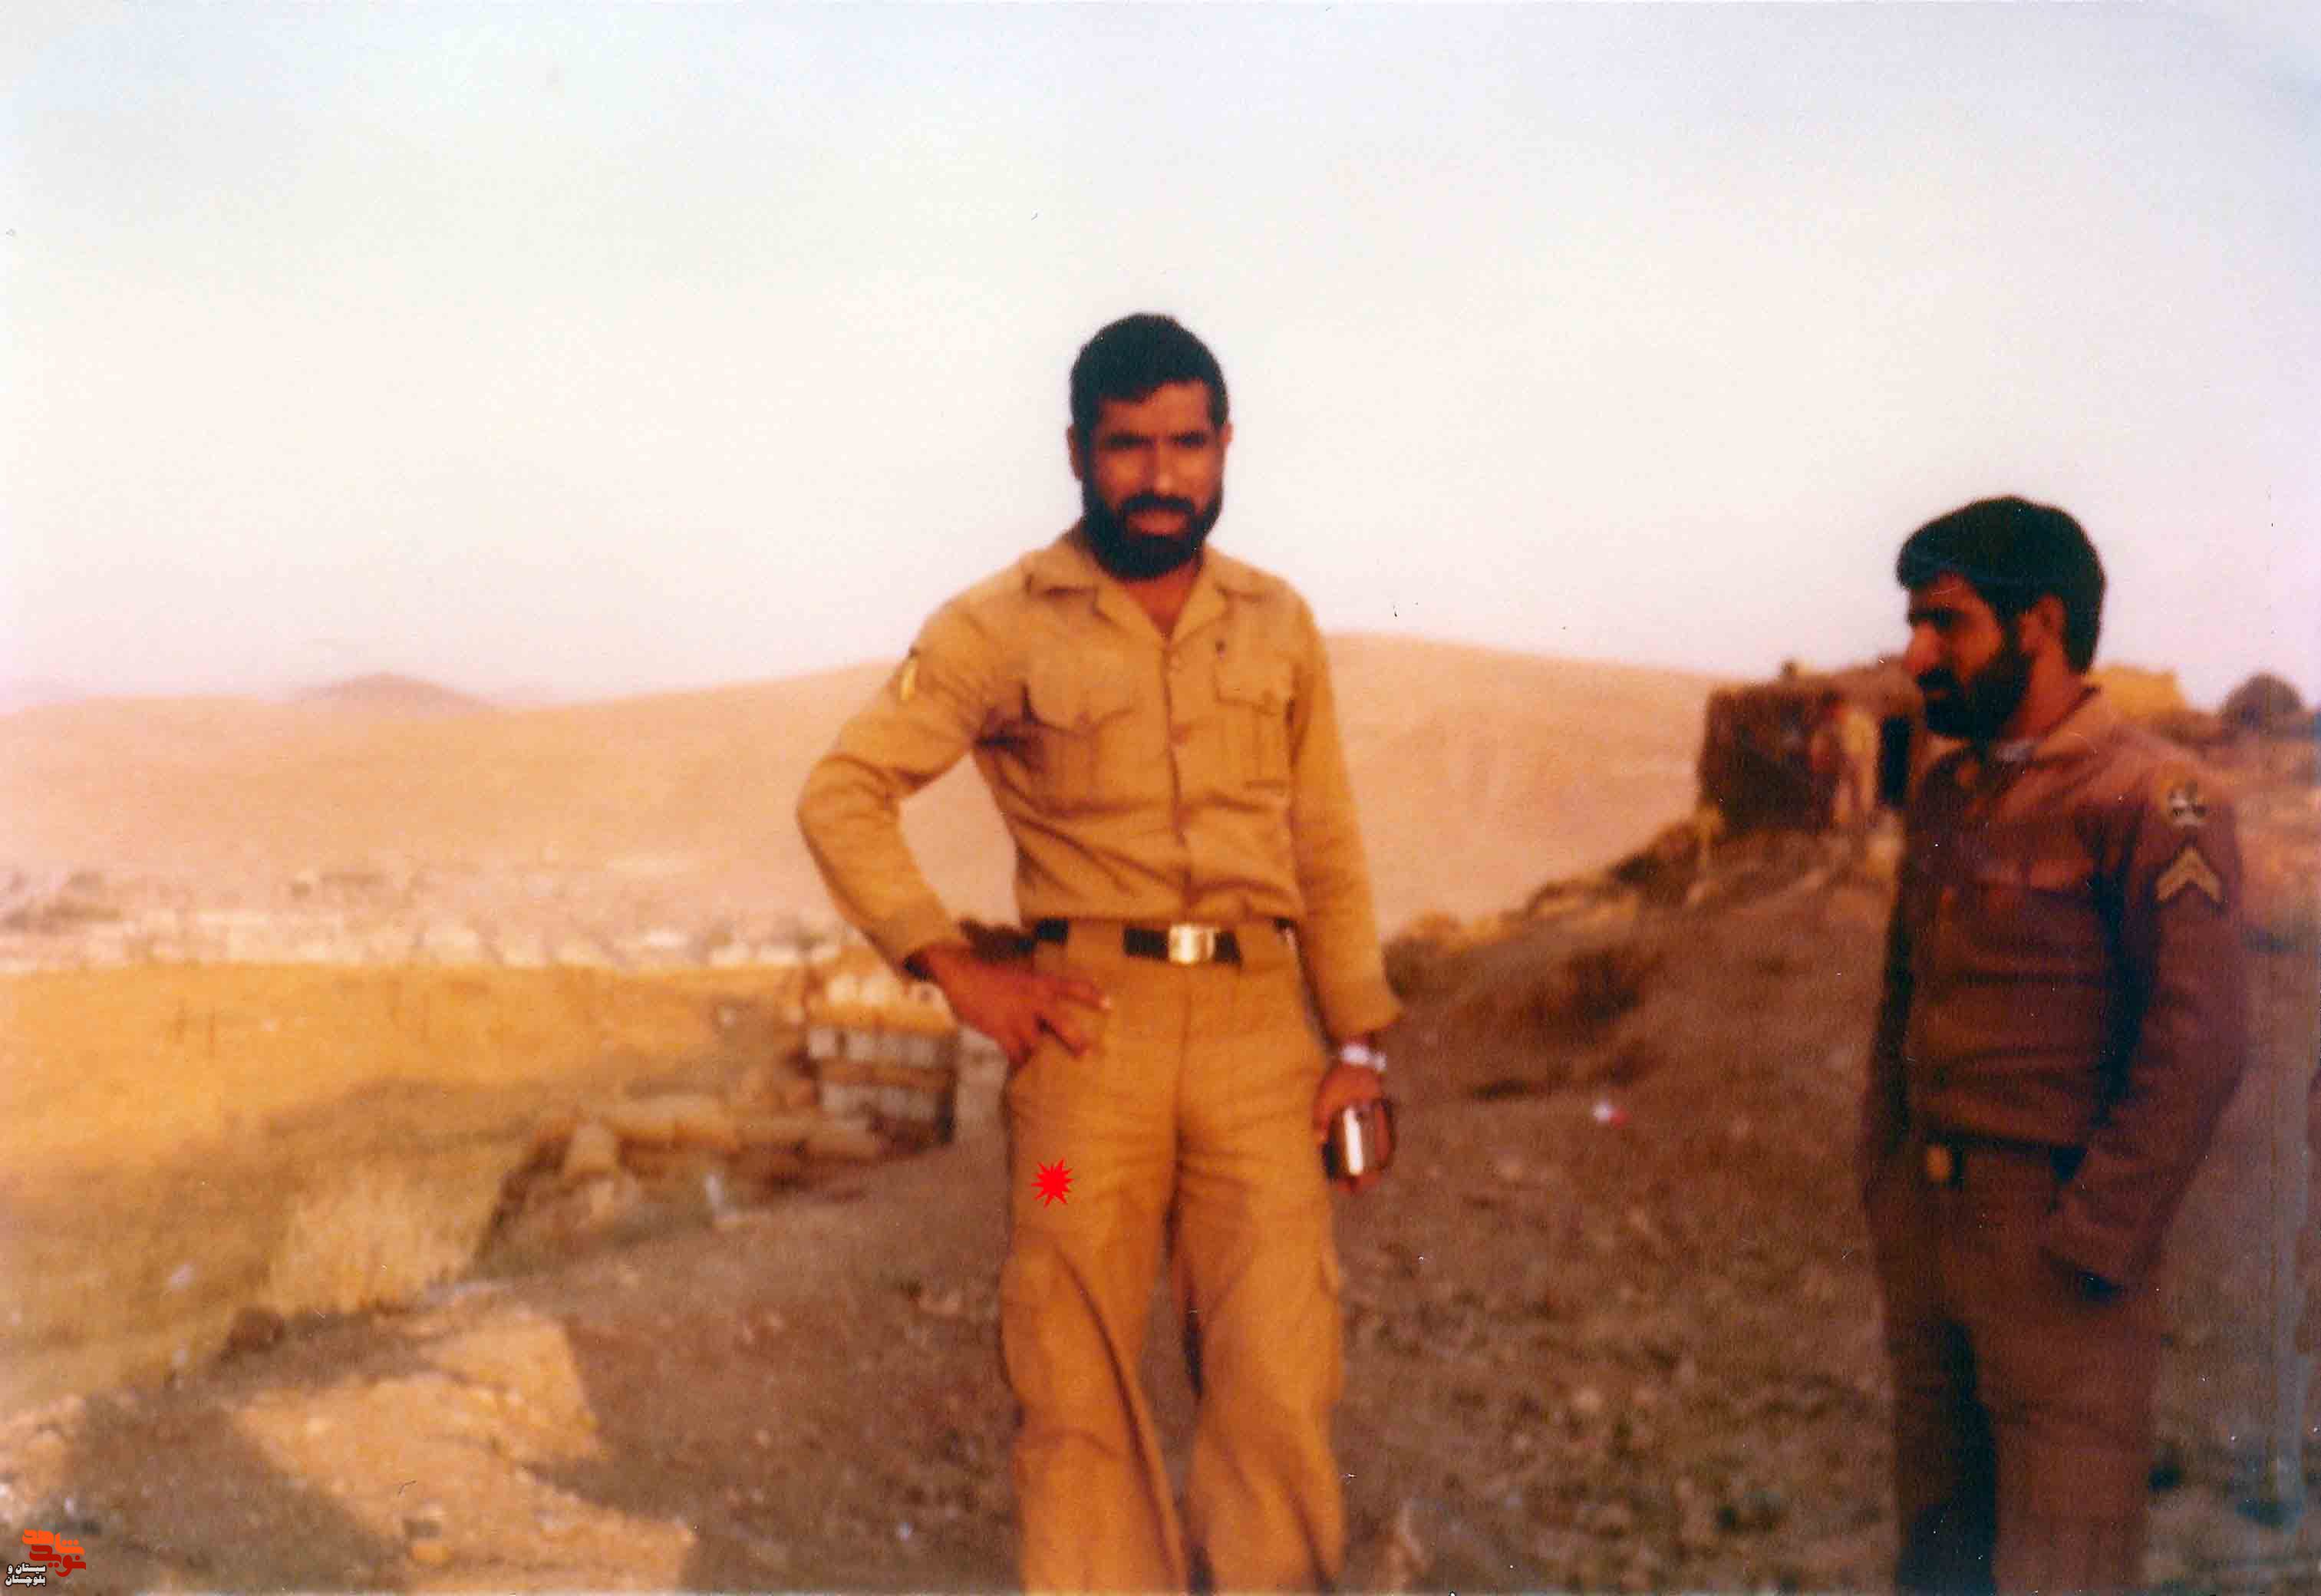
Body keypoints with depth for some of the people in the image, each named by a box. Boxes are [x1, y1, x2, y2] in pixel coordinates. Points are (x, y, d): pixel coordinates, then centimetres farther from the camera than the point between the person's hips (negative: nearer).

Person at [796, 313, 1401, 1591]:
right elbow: (843, 794, 2)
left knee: (1277, 1377, -3)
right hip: (1088, 1025, -2)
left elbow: (1328, 849, 16)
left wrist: (1359, 1042, 10)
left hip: (1258, 1026, 2)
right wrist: (956, 971, -5)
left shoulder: (1278, 625, 13)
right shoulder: (1002, 628, 2)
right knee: (1080, 1379, 3)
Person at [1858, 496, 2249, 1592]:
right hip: (1922, 1228, 7)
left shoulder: (2152, 801, -13)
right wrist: (1881, 1179, 12)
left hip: (2059, 1242, -7)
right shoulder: (1946, 793, 11)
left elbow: (2196, 1048, -17)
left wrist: (2090, 1249, -17)